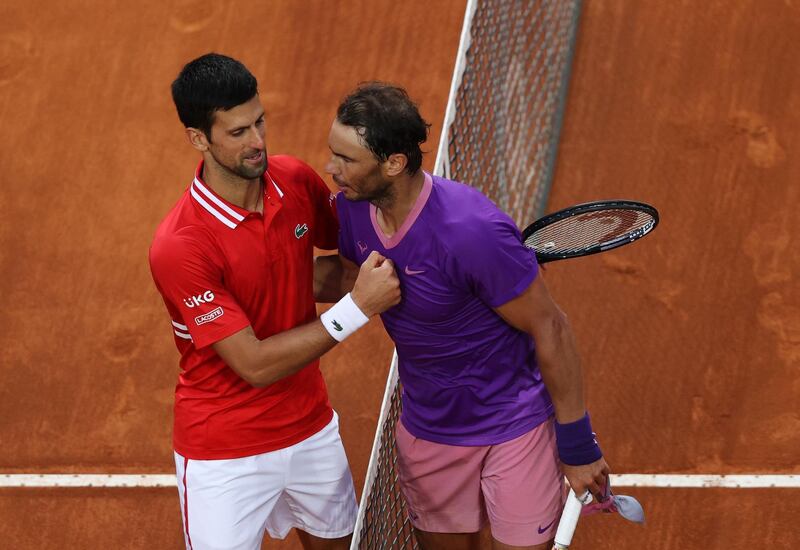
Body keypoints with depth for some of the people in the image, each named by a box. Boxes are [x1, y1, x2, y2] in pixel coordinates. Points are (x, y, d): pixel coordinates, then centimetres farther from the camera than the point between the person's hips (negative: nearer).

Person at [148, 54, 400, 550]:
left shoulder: (297, 180, -9)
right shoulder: (180, 247, -28)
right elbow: (255, 365, -25)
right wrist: (356, 308, -28)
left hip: (313, 429, 6)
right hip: (226, 456, -6)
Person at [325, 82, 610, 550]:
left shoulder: (472, 229, -32)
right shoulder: (351, 207, -11)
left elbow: (550, 330, -21)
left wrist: (577, 446, -15)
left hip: (514, 422, -6)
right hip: (426, 431, 6)